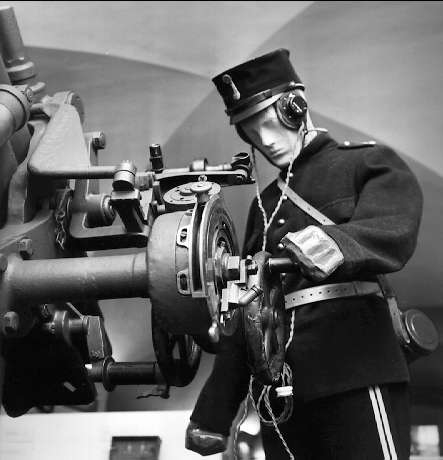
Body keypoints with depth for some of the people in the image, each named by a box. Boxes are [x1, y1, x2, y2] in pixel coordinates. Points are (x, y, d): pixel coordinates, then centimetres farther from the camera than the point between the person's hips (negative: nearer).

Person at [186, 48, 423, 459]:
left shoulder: (370, 163, 5)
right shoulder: (263, 204, 20)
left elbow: (394, 230, -16)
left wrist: (337, 244, -39)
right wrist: (214, 414, 14)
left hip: (354, 375, -5)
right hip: (279, 386, 5)